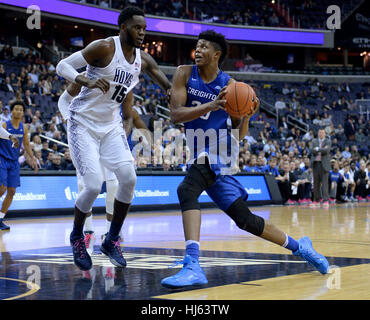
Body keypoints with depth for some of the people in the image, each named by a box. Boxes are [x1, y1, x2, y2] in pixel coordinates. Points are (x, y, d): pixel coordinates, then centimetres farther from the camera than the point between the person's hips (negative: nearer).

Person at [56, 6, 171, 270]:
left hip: (111, 126, 6)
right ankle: (77, 237, 12)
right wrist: (88, 81, -34)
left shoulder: (143, 60, 2)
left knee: (129, 179, -10)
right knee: (94, 185, -16)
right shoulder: (104, 48, -17)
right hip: (83, 124, -6)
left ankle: (112, 240, 7)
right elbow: (63, 66, -17)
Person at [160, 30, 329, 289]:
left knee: (186, 189, -32)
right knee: (244, 219, 7)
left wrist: (247, 115, -18)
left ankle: (192, 266, -40)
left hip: (218, 153, -4)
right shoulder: (185, 74, 2)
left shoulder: (229, 84, -3)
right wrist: (210, 106, -25)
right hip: (200, 156, 4)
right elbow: (175, 114, -12)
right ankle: (298, 246, 26)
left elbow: (239, 135, 2)